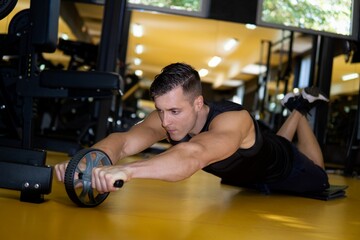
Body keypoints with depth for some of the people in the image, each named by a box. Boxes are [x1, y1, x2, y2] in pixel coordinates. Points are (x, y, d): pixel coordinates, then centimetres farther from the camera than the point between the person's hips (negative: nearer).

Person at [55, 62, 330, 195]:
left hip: (281, 167, -4)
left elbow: (194, 156, -71)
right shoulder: (166, 119, -33)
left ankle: (301, 108, 43)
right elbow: (123, 141, -48)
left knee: (318, 183, 31)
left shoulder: (233, 120, -51)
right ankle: (295, 110, 51)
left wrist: (127, 170, -86)